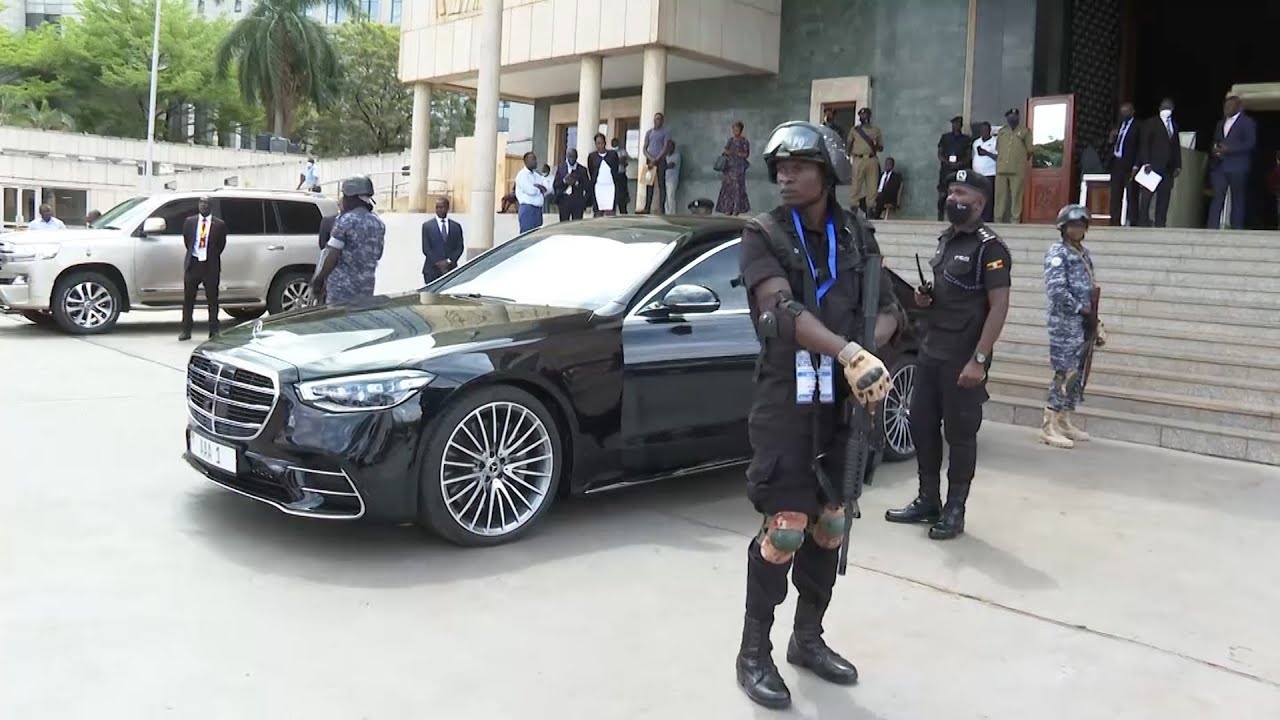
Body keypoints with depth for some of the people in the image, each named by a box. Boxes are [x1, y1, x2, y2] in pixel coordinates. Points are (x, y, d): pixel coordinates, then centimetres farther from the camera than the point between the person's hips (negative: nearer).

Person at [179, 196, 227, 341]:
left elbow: (221, 245, 6)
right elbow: (186, 241, 15)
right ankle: (186, 330, 11)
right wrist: (192, 253, 11)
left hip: (211, 265, -2)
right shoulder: (189, 221, 7)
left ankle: (213, 331, 12)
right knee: (188, 298, 4)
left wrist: (212, 256, 6)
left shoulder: (219, 224, 1)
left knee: (212, 299, 4)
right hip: (193, 263, 2)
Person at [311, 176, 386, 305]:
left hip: (341, 286, -5)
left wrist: (319, 279, -1)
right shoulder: (379, 224, 8)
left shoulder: (345, 221, -10)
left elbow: (332, 256, -11)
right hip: (366, 287, 6)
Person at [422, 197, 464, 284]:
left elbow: (460, 247, 6)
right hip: (432, 270, -1)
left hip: (451, 270, 1)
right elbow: (426, 248, 0)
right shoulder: (427, 226, 6)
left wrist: (449, 261, -9)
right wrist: (438, 263, -11)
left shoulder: (456, 226, 11)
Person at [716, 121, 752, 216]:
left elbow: (746, 154, -7)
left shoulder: (744, 141, -2)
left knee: (737, 186, -9)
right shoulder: (731, 140, 15)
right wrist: (725, 153, -1)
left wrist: (735, 153, -18)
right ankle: (729, 208, 2)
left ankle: (737, 209, -7)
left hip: (738, 166, -5)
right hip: (728, 166, 5)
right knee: (727, 186, 0)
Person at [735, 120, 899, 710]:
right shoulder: (763, 235, -4)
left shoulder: (857, 236, 9)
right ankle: (754, 654, 8)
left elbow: (888, 310, 8)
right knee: (784, 529, -7)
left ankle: (808, 639, 29)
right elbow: (783, 311, -20)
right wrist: (851, 354, -32)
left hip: (843, 402, 5)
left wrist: (870, 353, -15)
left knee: (829, 525, 12)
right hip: (786, 402, -5)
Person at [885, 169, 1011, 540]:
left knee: (960, 433, 1)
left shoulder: (989, 247, -11)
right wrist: (926, 297, 3)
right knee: (921, 425, 11)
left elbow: (998, 306, -17)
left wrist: (978, 359, -23)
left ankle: (954, 511, 12)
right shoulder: (945, 240, 14)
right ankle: (927, 501, 23)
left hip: (963, 358, -8)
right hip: (931, 351, 8)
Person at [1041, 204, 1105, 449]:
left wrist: (1094, 320, 15)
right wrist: (1081, 310, -13)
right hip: (1065, 322, -9)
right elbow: (1056, 290, -18)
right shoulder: (1057, 253, -8)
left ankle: (1065, 421, 19)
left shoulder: (1084, 253, 18)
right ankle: (1049, 426, -6)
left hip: (1084, 323, 9)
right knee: (1065, 374, -10)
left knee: (1078, 374, 11)